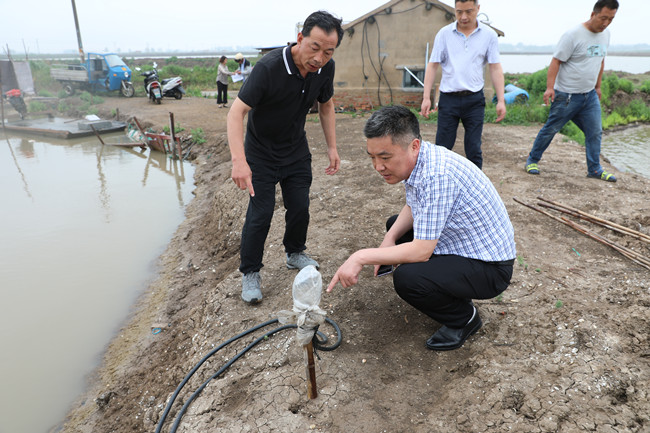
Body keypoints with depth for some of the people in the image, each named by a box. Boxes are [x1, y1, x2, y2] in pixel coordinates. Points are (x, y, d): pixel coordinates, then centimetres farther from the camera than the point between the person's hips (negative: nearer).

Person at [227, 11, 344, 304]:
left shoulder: (325, 68, -11)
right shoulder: (269, 67, -30)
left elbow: (326, 105, 7)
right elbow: (237, 111, -33)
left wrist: (332, 147, 2)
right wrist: (239, 160, -45)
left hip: (297, 150, 5)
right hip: (261, 151, -5)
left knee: (300, 208, 9)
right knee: (260, 214, -5)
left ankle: (295, 253, 35)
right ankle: (250, 273, 13)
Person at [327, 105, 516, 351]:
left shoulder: (437, 175, -33)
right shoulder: (416, 161, -4)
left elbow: (421, 251, -32)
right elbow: (412, 207, 14)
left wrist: (362, 257, -26)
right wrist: (391, 237, -4)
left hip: (490, 267, -9)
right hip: (456, 241, 9)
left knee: (406, 278, -29)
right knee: (395, 225, 17)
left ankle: (464, 318, 1)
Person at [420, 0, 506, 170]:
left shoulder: (488, 35, 4)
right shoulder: (444, 33, 3)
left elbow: (495, 68, 4)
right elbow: (432, 66, 3)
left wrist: (501, 100, -3)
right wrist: (426, 98, -4)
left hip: (474, 100, 1)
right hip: (448, 99, 0)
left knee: (474, 150, 4)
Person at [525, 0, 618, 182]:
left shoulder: (605, 34, 10)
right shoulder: (573, 35, -14)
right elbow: (556, 61, -16)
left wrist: (598, 86, 23)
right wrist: (550, 87, -25)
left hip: (590, 95, 7)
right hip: (567, 95, -7)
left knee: (595, 132, 6)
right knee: (550, 129, 2)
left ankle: (594, 169, 15)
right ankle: (532, 160, 17)